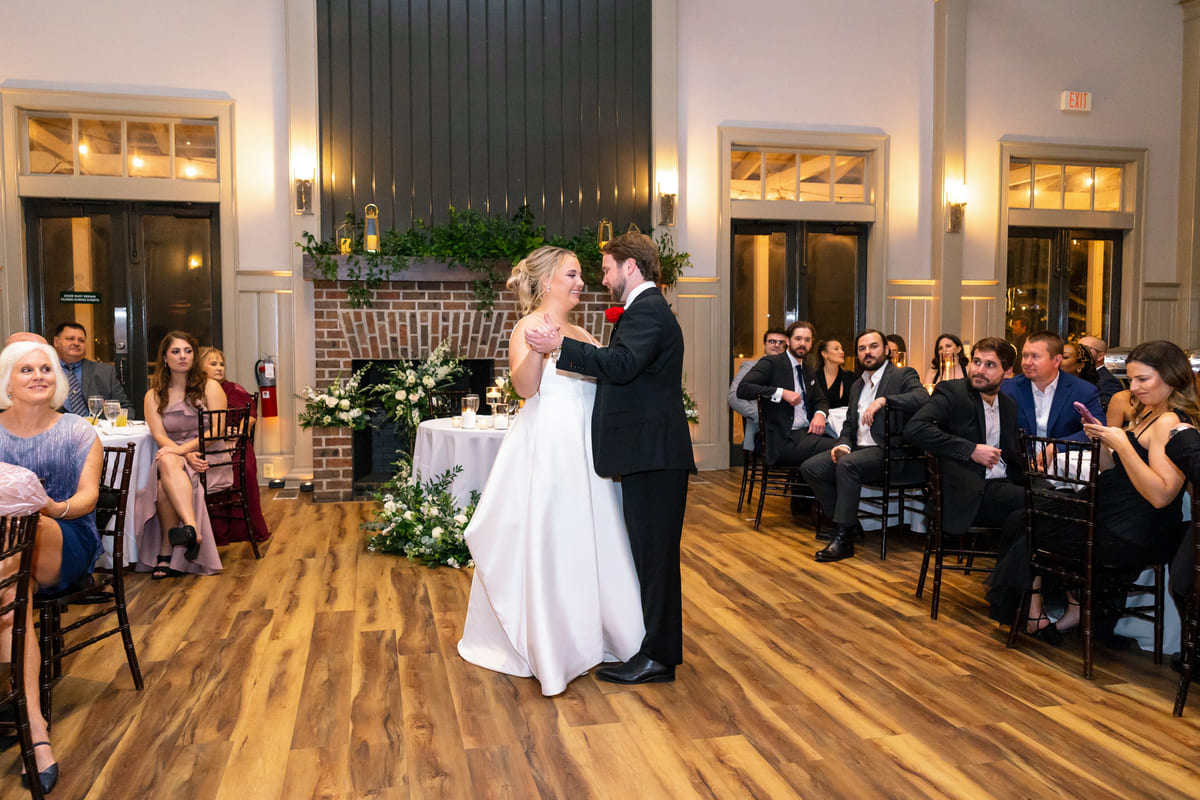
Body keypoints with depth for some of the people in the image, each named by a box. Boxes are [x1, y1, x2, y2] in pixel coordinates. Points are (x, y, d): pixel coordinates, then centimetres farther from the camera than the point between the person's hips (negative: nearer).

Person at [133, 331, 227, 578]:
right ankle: (192, 529, -51)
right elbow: (160, 437, 0)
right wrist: (188, 456, -21)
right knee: (167, 462, -35)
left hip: (209, 459, -2)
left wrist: (181, 449, -20)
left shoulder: (210, 387, 7)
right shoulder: (154, 396, 14)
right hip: (175, 459, 2)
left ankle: (167, 554, -39)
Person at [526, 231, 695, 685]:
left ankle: (658, 657, 7)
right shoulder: (647, 308, 21)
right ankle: (657, 643, 29)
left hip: (652, 454, -11)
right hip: (648, 452, 11)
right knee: (651, 553, 17)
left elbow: (621, 364, -28)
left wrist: (561, 346, -26)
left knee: (654, 554, -3)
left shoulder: (647, 310, -13)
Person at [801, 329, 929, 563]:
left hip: (888, 451, -8)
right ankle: (849, 523, 0)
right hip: (858, 449, 8)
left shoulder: (903, 375, 1)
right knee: (809, 468, -10)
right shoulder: (857, 386, 23)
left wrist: (883, 400, -27)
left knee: (847, 464, -34)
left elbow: (923, 398, -20)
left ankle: (844, 539, -28)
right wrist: (843, 445, 1)